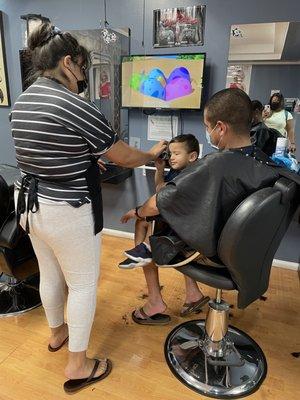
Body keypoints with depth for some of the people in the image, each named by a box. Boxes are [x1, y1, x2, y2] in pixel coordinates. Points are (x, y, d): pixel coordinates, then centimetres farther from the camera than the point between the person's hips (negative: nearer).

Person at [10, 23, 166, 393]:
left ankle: (57, 331, 48)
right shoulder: (77, 107, -20)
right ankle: (77, 366, 26)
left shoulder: (21, 102, 6)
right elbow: (123, 157, -12)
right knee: (83, 283, 9)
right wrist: (152, 154, 7)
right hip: (67, 212, -8)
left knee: (50, 274, 24)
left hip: (30, 204, 8)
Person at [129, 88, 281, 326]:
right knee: (186, 211, 26)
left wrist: (138, 212, -2)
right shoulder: (267, 164, -9)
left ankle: (155, 302, 19)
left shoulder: (214, 165, -31)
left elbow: (156, 204, -23)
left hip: (211, 253, -6)